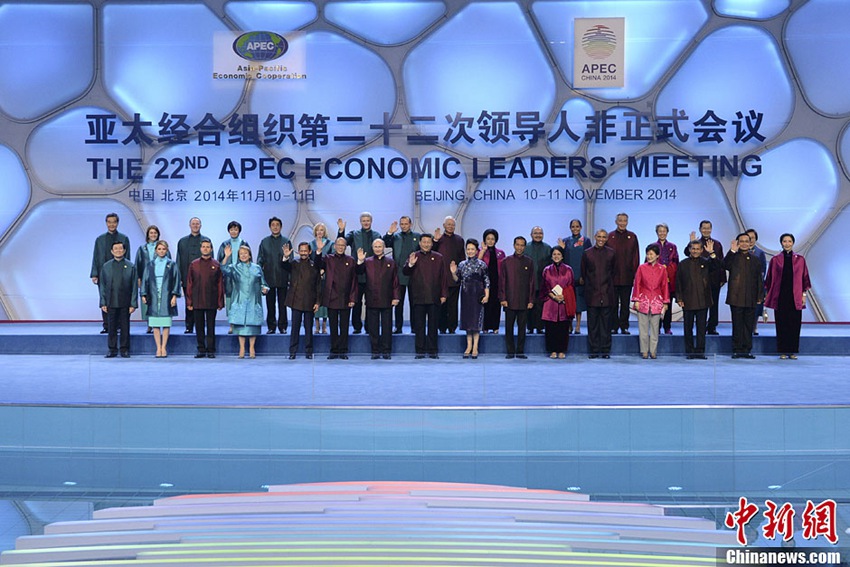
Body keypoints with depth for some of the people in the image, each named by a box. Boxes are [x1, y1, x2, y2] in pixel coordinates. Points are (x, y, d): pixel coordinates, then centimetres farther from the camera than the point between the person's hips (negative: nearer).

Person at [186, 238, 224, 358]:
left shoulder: (216, 264, 2)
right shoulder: (194, 264, 6)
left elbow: (220, 284, 2)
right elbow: (189, 284, 7)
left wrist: (220, 302, -2)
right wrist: (189, 302, 2)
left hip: (211, 302, -1)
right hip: (197, 302, 2)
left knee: (210, 327, 3)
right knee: (199, 327, 6)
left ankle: (210, 350, 9)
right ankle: (201, 350, 14)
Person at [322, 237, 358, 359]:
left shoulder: (351, 261, 5)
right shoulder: (328, 259, 5)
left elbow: (354, 281, 4)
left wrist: (353, 299, -3)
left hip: (345, 299, 0)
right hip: (332, 298, 0)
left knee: (344, 327, 5)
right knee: (333, 326, 6)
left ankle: (343, 351, 12)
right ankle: (334, 351, 13)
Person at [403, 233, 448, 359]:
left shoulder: (438, 258, 9)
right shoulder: (413, 256, 7)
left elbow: (443, 277, 9)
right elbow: (405, 273, -1)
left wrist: (443, 294, 2)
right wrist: (410, 265, -22)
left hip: (434, 297, 1)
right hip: (418, 297, -1)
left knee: (433, 325, 5)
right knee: (419, 325, 2)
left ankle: (432, 350, 10)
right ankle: (420, 351, 8)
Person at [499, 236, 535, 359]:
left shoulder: (529, 262, 7)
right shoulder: (506, 261, 5)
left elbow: (531, 282, 7)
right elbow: (502, 281, 4)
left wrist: (531, 300, 1)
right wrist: (502, 298, -3)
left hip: (524, 301, 1)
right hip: (510, 301, -1)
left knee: (522, 327, 4)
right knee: (509, 327, 1)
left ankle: (520, 351, 12)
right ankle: (510, 351, 9)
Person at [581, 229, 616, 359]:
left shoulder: (611, 253, 5)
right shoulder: (587, 253, 5)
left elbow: (613, 271, 11)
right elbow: (583, 272, 12)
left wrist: (608, 284, 10)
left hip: (606, 293, 0)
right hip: (592, 293, 0)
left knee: (606, 322, 2)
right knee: (592, 322, 2)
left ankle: (605, 350, 7)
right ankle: (594, 350, 7)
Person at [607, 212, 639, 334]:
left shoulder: (632, 237, 6)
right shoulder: (610, 236, 4)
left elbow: (636, 256, 5)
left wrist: (635, 273, -1)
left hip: (627, 276, 1)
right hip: (613, 275, -1)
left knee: (625, 303, 5)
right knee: (613, 303, 4)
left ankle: (624, 327, 11)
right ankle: (613, 327, 10)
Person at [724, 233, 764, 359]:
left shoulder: (754, 260, 14)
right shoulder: (733, 258, 2)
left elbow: (759, 279, 16)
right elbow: (725, 265, -21)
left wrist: (760, 296, 10)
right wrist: (732, 251, -31)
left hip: (751, 299, 4)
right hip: (736, 298, -4)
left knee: (749, 325, 6)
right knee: (737, 325, 0)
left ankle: (747, 350, 13)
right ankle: (737, 350, 5)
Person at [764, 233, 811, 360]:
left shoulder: (800, 259, 6)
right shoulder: (775, 260, 5)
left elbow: (805, 277, 8)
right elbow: (770, 278, 8)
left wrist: (804, 293, 1)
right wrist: (768, 294, 5)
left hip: (795, 297, 0)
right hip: (780, 296, 0)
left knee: (794, 324, 0)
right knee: (781, 324, 0)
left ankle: (793, 351, 8)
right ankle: (782, 351, 7)